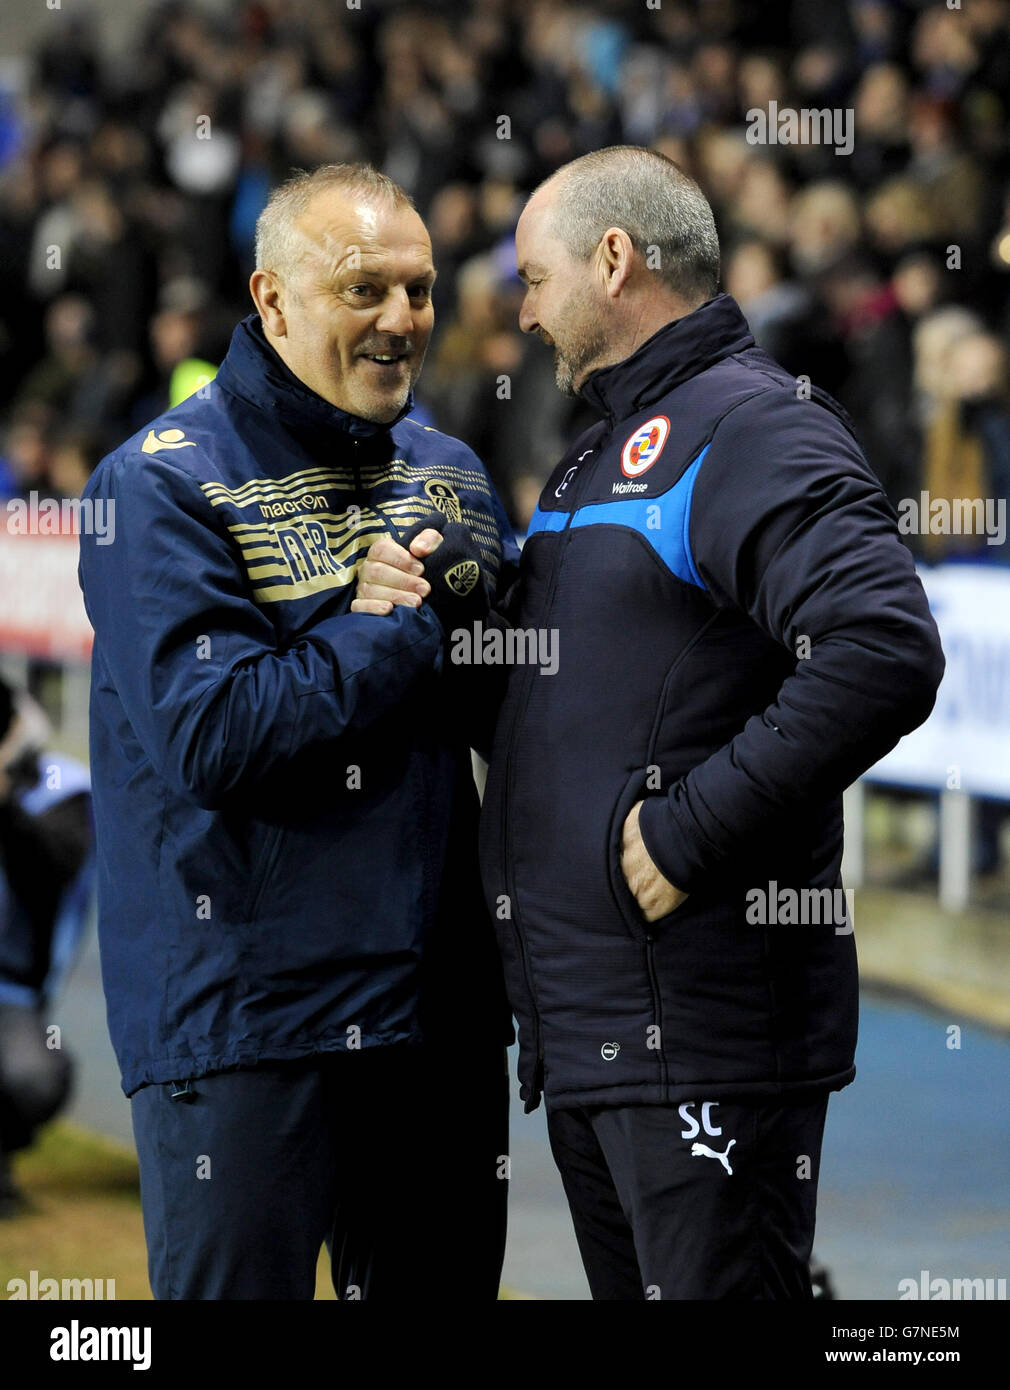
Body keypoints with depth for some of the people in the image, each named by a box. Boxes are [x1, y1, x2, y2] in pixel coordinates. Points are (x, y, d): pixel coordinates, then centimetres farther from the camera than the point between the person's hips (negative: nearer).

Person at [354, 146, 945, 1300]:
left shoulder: (753, 428, -11)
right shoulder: (600, 454, 21)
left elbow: (884, 654, -26)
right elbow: (530, 680, 30)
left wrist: (690, 827, -22)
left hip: (699, 1037, -10)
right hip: (579, 1029, 10)